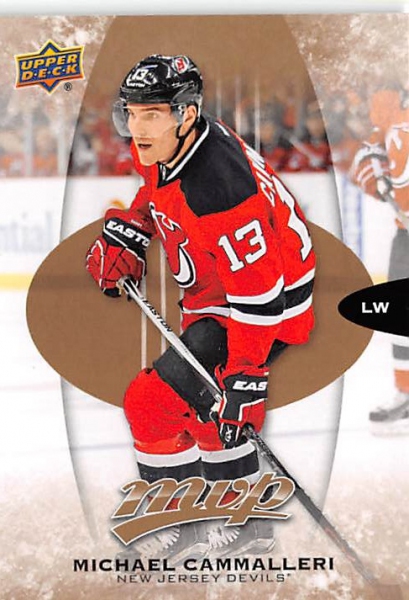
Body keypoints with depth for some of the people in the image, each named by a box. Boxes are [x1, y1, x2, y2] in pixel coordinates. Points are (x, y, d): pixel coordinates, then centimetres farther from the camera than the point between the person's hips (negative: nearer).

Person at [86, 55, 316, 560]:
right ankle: (245, 525, 41)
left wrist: (245, 379, -30)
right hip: (217, 290, 10)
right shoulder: (160, 147, -8)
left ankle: (186, 525, 7)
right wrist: (124, 235, 5)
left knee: (154, 402, -13)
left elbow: (257, 294, -32)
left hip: (269, 304, -10)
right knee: (206, 410, 23)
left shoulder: (218, 189, -35)